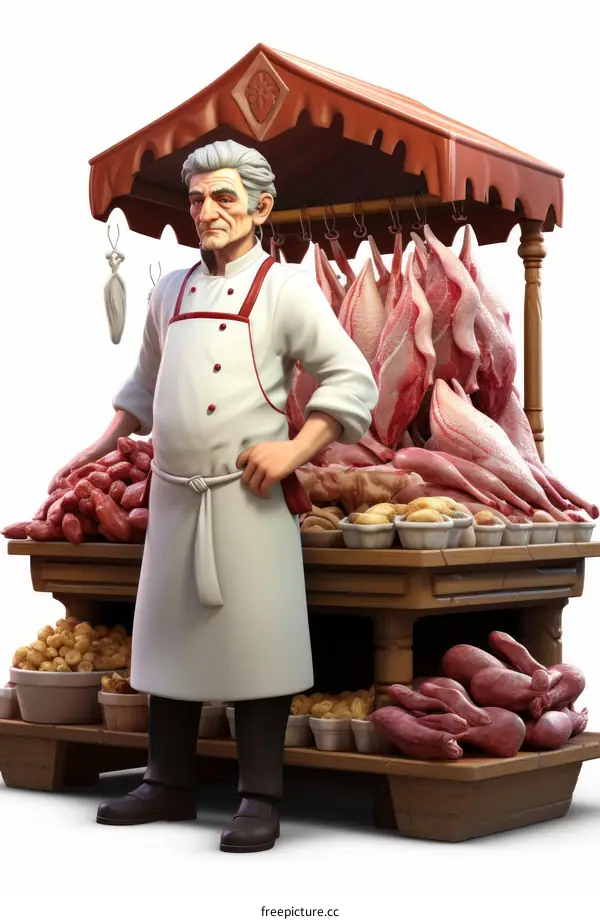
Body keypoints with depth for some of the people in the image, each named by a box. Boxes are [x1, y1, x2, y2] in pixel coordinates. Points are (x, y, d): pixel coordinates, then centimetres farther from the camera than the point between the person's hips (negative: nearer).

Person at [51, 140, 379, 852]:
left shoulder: (285, 288, -3)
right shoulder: (170, 291, 15)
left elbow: (354, 382, -7)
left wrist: (294, 450, -15)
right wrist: (108, 439, 15)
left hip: (248, 495, -6)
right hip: (173, 492, 6)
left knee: (253, 644, -4)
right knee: (170, 634, 12)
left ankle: (260, 800, 6)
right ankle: (169, 785, 25)